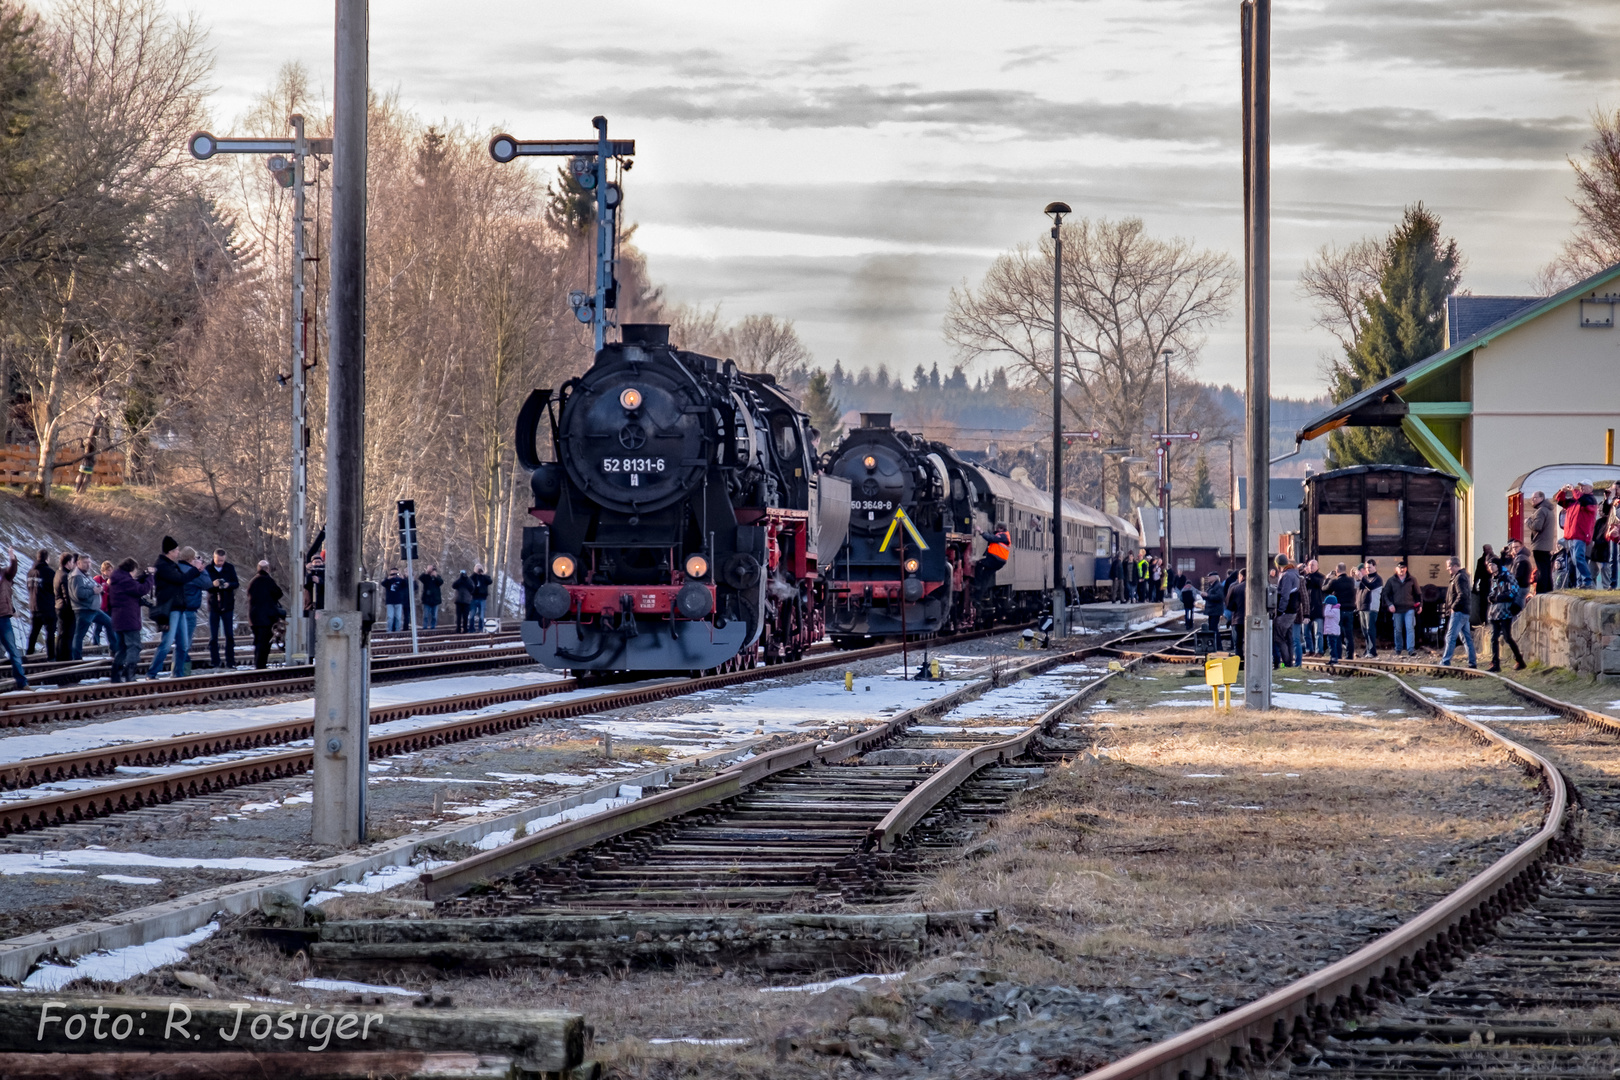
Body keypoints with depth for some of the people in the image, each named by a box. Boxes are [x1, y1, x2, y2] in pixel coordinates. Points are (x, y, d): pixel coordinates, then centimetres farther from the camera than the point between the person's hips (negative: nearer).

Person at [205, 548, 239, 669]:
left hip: (227, 606, 1)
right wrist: (213, 584, -27)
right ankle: (214, 662, 5)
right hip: (213, 606, -1)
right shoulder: (207, 569, -2)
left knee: (229, 635, 2)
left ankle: (230, 662, 7)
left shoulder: (230, 568, 2)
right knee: (213, 637, 1)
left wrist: (228, 585, -23)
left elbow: (237, 583, -1)